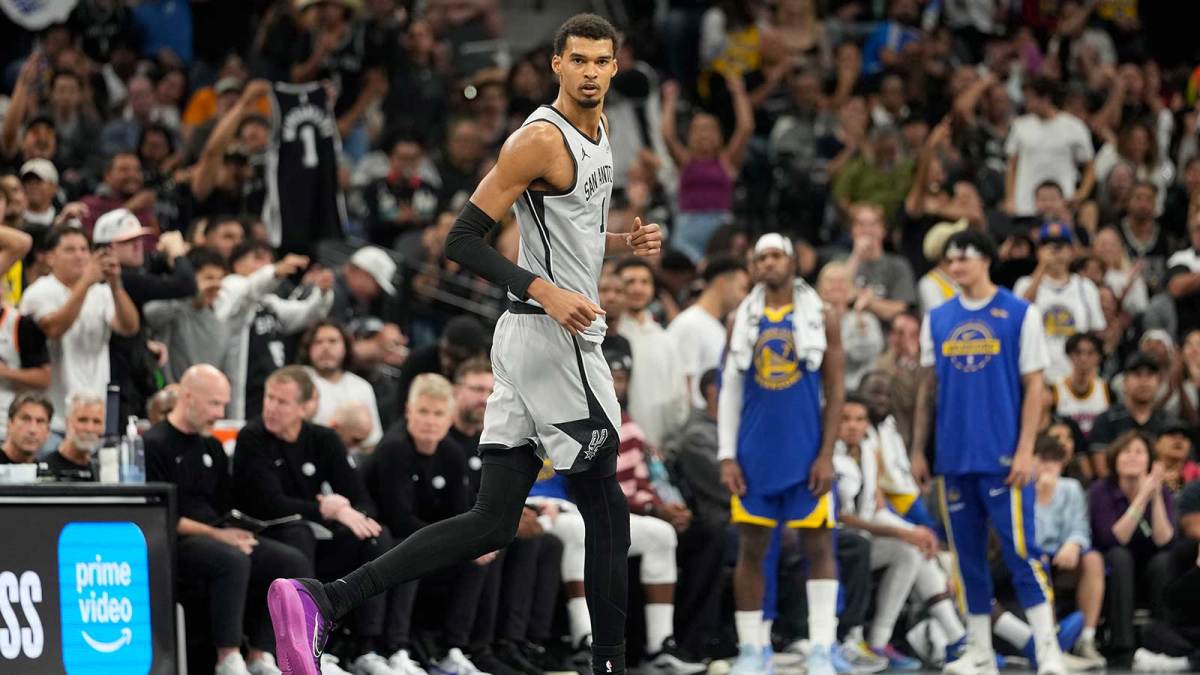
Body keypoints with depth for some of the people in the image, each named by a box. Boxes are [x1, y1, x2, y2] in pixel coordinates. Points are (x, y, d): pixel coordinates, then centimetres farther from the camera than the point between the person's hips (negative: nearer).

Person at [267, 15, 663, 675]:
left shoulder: (597, 131, 16)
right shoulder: (541, 138, -13)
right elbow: (462, 239, -17)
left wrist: (623, 242, 12)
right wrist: (545, 291, -26)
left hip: (528, 339, 9)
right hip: (554, 339, -9)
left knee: (491, 523, 2)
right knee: (607, 511, 2)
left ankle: (321, 601, -8)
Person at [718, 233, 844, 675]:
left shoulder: (819, 319, 2)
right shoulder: (742, 320, 8)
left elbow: (834, 393, -1)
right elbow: (729, 392, 7)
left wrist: (826, 454, -9)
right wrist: (727, 456, -1)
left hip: (806, 453, -2)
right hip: (755, 455, 2)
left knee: (818, 546, -2)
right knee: (750, 548, 3)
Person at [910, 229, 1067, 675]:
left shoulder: (1019, 314, -2)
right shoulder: (937, 319, 10)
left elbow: (1033, 386, -3)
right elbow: (928, 388, 15)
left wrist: (1024, 451, -10)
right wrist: (918, 450, 9)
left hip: (1002, 458, -4)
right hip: (953, 457, 4)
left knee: (1021, 552, -8)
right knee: (967, 555, 8)